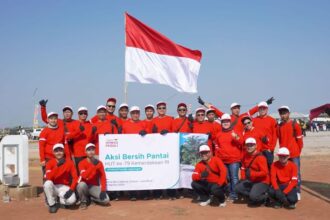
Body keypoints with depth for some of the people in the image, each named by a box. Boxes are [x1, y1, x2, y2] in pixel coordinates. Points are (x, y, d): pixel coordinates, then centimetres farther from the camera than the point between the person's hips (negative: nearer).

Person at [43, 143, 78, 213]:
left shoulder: (69, 162, -2)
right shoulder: (50, 163, -4)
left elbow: (75, 177, -7)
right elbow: (48, 178, -21)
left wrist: (71, 189, -21)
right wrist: (57, 165, -28)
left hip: (65, 187, -1)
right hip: (54, 187, 1)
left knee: (71, 200, -32)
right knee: (48, 183, -35)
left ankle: (60, 199, 5)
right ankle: (52, 204, -10)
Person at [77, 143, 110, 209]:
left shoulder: (99, 163, -2)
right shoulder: (82, 163, -10)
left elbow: (103, 177, -8)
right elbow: (84, 176, -27)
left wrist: (103, 190, -21)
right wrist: (93, 165, -32)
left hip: (95, 187, 1)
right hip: (85, 186, -1)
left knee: (106, 200, -21)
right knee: (81, 184, -38)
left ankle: (91, 198, 9)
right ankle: (83, 201, -8)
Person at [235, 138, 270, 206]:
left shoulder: (260, 157, -19)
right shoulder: (245, 156, 6)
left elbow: (264, 172, -24)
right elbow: (243, 167, 17)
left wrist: (251, 174, -29)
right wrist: (243, 178, 4)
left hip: (262, 182, -8)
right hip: (250, 181, 8)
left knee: (253, 196, -28)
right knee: (237, 188, -8)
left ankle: (265, 196, 4)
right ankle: (254, 197, 3)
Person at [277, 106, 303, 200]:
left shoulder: (294, 125, -5)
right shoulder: (279, 126, 7)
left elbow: (299, 139, -3)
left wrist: (298, 151, 1)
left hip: (294, 154, -4)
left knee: (296, 173, 2)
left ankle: (297, 192, 10)